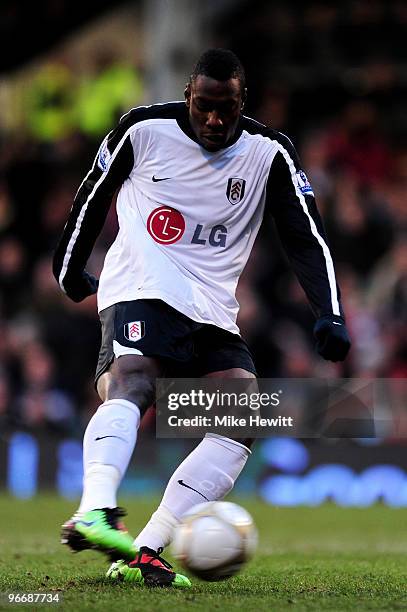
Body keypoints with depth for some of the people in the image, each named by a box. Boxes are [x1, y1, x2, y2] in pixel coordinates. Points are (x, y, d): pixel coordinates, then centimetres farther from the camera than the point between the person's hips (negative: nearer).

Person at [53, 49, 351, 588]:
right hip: (140, 293, -4)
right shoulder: (143, 129, -1)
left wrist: (329, 315, -14)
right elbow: (93, 193, 15)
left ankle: (144, 554, -20)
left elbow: (306, 237, 0)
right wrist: (69, 269, 24)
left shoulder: (270, 153, 2)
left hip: (213, 312, 4)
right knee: (131, 386, -33)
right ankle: (94, 513, -57)